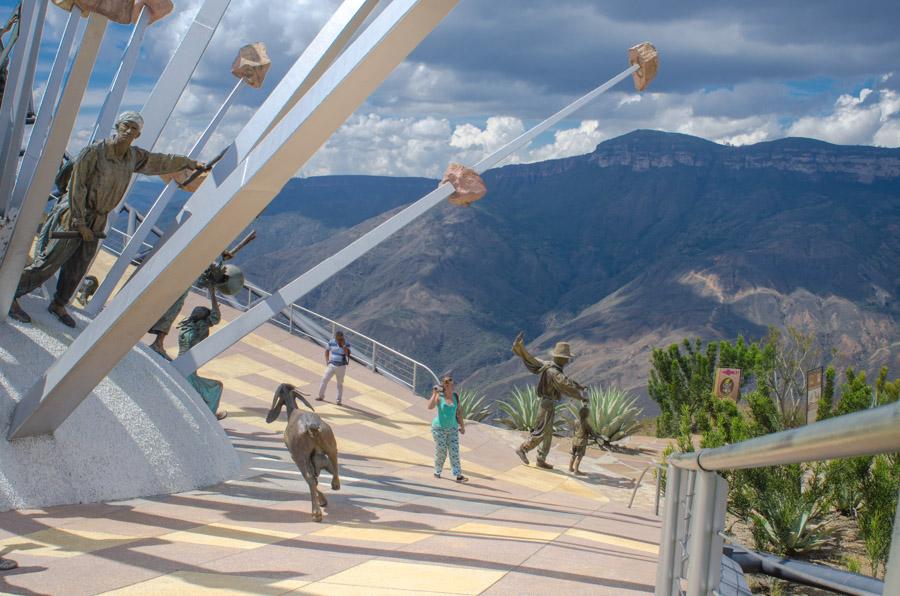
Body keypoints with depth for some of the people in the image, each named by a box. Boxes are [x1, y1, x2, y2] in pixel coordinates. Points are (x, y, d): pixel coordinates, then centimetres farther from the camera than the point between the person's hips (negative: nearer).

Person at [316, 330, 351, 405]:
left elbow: (347, 354, -27)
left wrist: (343, 345, -30)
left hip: (341, 366, -2)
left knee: (340, 383, 6)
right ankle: (321, 396, 13)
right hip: (331, 365, 2)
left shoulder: (346, 344, -13)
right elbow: (327, 350, 11)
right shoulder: (331, 342, -6)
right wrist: (327, 361, 4)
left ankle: (338, 400, 16)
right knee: (324, 379, 0)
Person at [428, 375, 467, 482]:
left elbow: (458, 412, 8)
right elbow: (430, 407, -28)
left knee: (454, 452, -3)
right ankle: (437, 472, 28)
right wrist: (434, 394, -29)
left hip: (452, 428, 4)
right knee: (441, 452, 5)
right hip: (439, 428, -4)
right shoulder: (439, 397, -11)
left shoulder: (455, 397, 2)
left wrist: (462, 426, 10)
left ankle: (458, 476, -6)